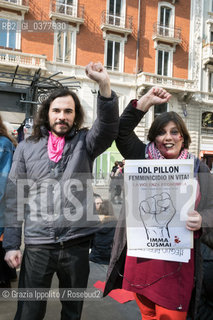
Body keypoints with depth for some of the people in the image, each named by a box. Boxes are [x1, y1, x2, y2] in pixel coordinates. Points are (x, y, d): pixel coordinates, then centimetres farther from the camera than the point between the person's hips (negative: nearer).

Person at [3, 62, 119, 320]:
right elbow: (14, 199, 3)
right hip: (37, 244, 0)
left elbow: (109, 127, -18)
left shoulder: (84, 142, 4)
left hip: (78, 242, 1)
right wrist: (11, 244, -2)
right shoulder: (26, 147, 4)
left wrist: (104, 85, -31)